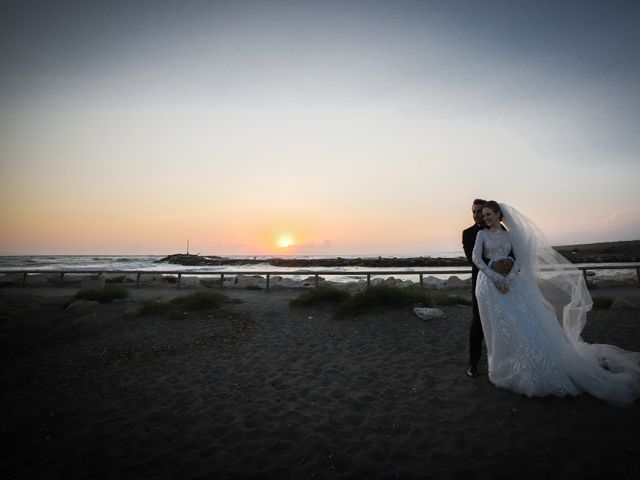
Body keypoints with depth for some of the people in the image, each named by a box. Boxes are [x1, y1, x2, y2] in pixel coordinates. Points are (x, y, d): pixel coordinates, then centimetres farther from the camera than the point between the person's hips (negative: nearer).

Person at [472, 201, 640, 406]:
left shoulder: (510, 235, 11)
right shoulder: (482, 234, 4)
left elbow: (520, 258, 3)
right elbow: (476, 258, -8)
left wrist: (507, 279, -13)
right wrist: (496, 277, -16)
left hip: (509, 282, 2)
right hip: (489, 283, -2)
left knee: (524, 323, 0)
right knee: (498, 328, 3)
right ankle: (503, 370, 18)